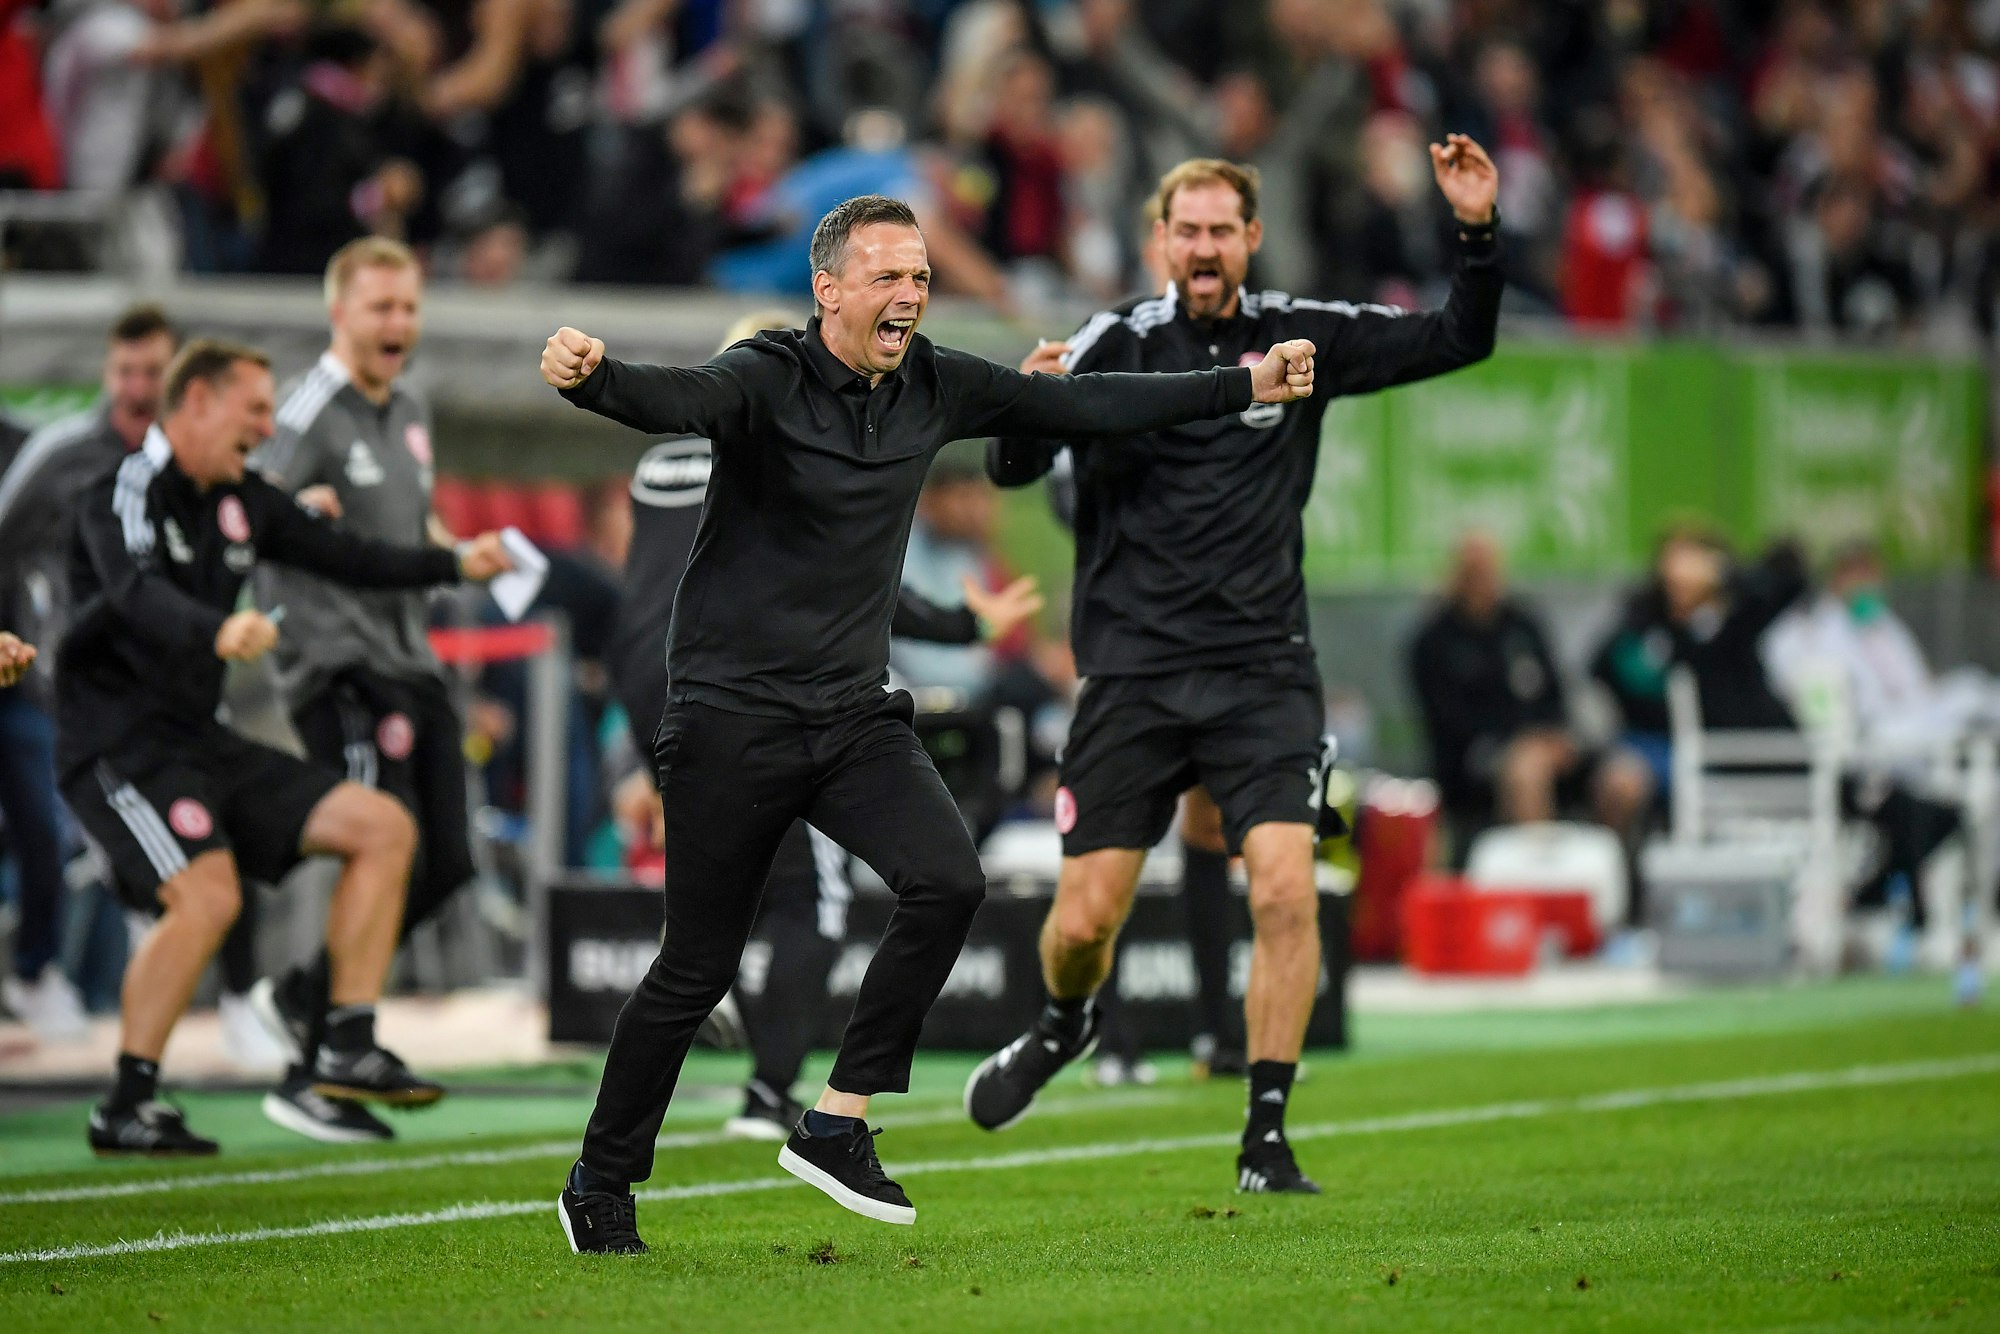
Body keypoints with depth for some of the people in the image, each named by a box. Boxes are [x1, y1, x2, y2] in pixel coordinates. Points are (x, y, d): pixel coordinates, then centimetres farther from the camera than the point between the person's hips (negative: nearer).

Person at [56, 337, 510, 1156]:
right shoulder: (126, 495, -13)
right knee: (208, 895, -30)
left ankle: (348, 1050, 3)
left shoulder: (241, 503, 12)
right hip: (118, 743, -9)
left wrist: (455, 564, 18)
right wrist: (219, 633, -51)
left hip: (199, 742, 9)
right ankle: (126, 1109, -20)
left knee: (383, 828, 5)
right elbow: (137, 593, -33)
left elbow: (345, 558, 25)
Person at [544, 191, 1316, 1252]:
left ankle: (835, 1125, -7)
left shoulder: (934, 387, 4)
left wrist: (1250, 386, 12)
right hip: (733, 716, -5)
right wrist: (589, 378, -56)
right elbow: (675, 399, -34)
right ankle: (601, 1183, 18)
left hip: (855, 715, 5)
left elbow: (1083, 406, 12)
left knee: (947, 884, -18)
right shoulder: (767, 379, -13)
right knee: (697, 967, -1)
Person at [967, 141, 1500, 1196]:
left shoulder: (1300, 337, 5)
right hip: (1133, 672, -1)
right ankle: (1063, 1027, 35)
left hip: (1263, 670, 1)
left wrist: (1477, 235, -8)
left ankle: (1266, 1139, -7)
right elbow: (1012, 470, -10)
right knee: (1084, 920, -1)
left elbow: (1457, 342, 8)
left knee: (1287, 886, -16)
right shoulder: (1119, 344, -2)